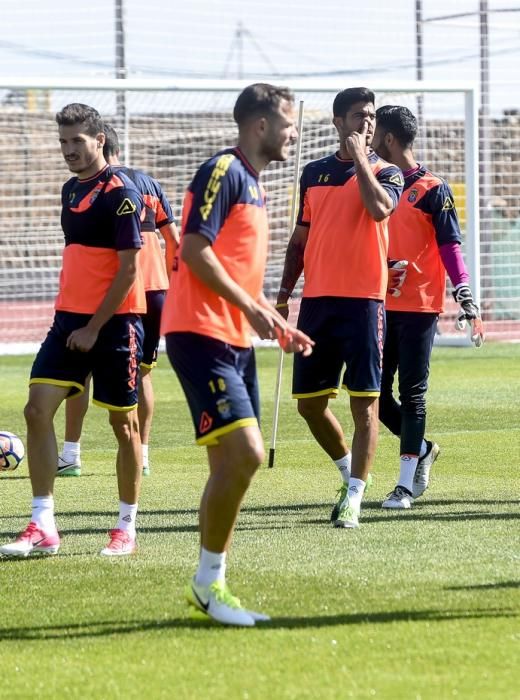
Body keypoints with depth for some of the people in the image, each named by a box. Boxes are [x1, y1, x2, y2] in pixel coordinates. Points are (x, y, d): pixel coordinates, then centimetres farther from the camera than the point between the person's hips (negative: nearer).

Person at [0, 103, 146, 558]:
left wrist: (94, 328, -16)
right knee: (38, 409, -5)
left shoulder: (120, 192, -11)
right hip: (70, 317, 7)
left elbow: (129, 268, -15)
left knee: (123, 422, 3)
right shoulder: (71, 190, 13)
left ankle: (127, 528, 13)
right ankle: (43, 528, -4)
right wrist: (72, 320, 17)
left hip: (113, 323, -7)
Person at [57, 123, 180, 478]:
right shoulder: (149, 183, 13)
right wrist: (169, 288, 20)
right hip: (155, 286, 5)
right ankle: (142, 455, 10)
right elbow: (174, 241, 12)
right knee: (142, 371, 13)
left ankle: (71, 454, 1)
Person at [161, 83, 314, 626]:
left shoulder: (251, 183, 19)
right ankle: (209, 581, -6)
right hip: (202, 335, -10)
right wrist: (251, 309, -18)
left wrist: (277, 326, 18)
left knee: (231, 463, 9)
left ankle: (208, 588, 15)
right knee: (244, 453, -16)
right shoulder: (222, 172, -10)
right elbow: (195, 250, -18)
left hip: (235, 341, 10)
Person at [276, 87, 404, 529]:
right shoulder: (314, 173, 13)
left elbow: (379, 208, -22)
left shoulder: (386, 173, 1)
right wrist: (284, 294, 13)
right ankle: (351, 473, 28)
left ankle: (353, 499, -5)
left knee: (365, 402, -6)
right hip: (317, 298, 5)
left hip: (363, 299, -4)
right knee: (308, 402, 7)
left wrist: (360, 158, -13)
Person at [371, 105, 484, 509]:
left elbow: (450, 247, -9)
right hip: (382, 305, 6)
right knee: (377, 393, 6)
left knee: (412, 394, -3)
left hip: (419, 307, -6)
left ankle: (405, 485, 0)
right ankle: (423, 450, 28)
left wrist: (467, 301, -17)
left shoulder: (433, 189, -6)